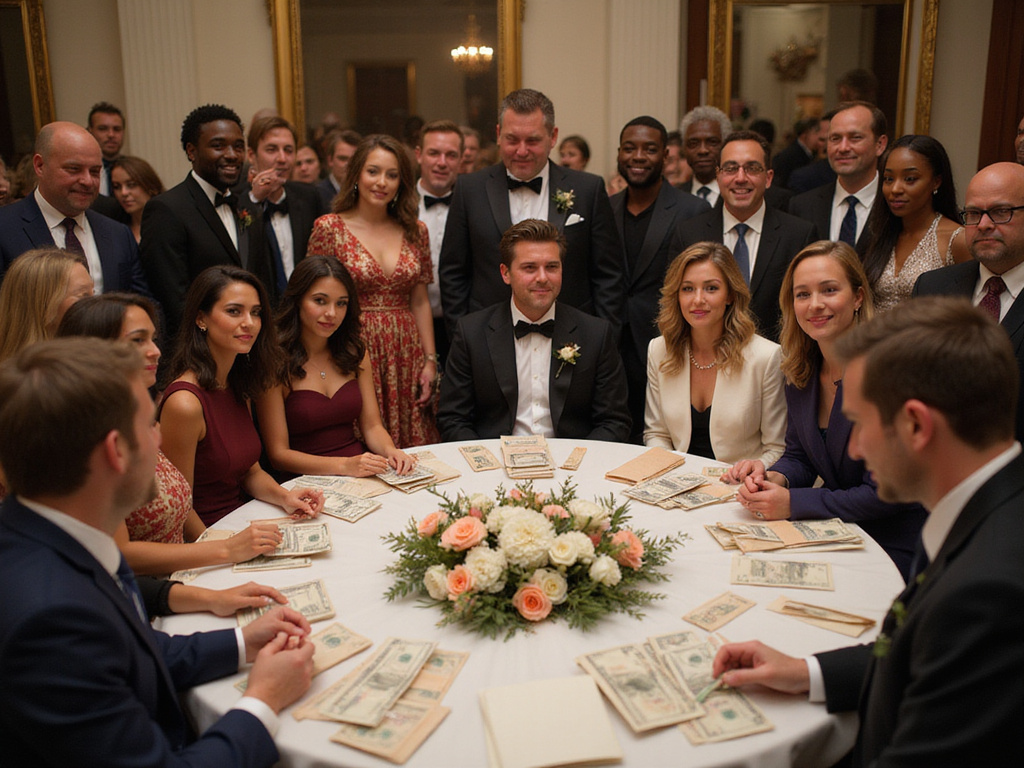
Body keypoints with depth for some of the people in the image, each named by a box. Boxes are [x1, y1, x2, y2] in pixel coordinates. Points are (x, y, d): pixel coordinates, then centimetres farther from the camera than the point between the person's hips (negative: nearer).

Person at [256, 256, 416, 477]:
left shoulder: (355, 352, 10)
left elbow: (371, 426, 11)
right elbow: (278, 454, -10)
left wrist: (390, 451, -12)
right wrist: (345, 466, -23)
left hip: (361, 476, 6)